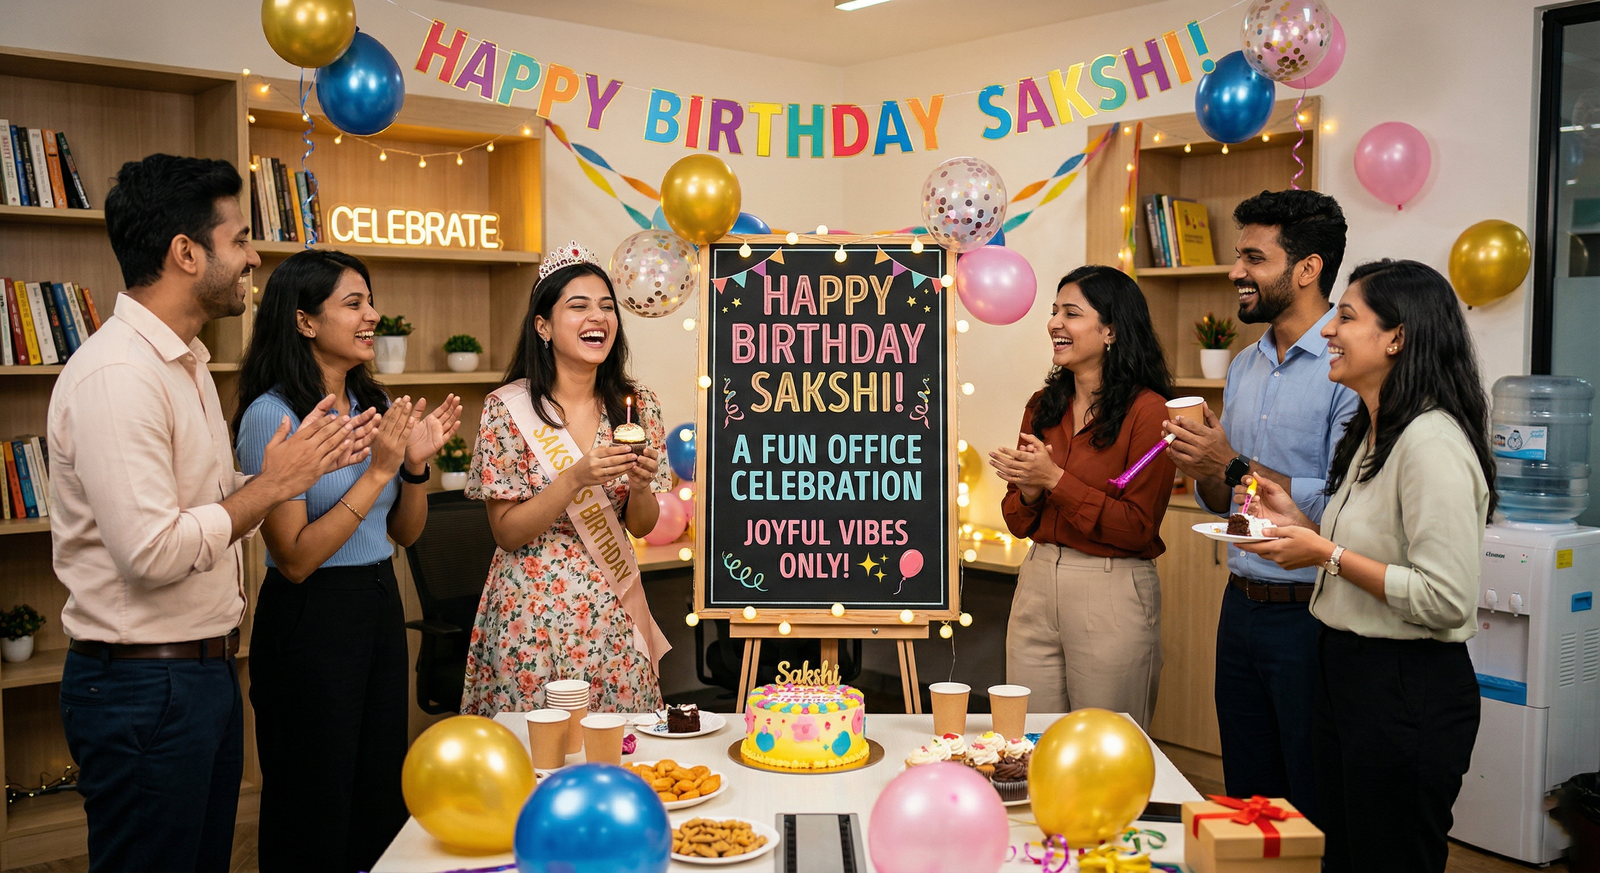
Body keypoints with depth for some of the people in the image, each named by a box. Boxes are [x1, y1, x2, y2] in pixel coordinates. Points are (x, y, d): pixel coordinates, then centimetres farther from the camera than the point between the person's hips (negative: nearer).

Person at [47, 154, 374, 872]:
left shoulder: (187, 362, 13)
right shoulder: (114, 375, -20)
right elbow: (151, 551, -27)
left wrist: (306, 465, 5)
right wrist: (272, 485, -17)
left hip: (207, 670, 10)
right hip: (144, 685, -10)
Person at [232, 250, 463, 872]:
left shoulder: (371, 405, 6)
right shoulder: (272, 414, -16)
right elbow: (295, 559, -20)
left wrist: (417, 464, -6)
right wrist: (377, 471, -21)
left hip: (380, 607, 7)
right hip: (312, 619, -7)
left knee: (382, 798, 18)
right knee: (317, 817, 8)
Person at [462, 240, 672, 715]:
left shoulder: (636, 405, 1)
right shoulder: (508, 408, -9)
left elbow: (641, 525, 7)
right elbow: (507, 533, -9)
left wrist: (640, 484, -14)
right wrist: (575, 479, -21)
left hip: (613, 612, 3)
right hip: (534, 614, -3)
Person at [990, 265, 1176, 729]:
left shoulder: (1147, 411, -10)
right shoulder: (1043, 406, 8)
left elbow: (1138, 529, -14)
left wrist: (1055, 480, -16)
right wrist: (1029, 491, -10)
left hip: (1112, 593, -6)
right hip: (1036, 584, 6)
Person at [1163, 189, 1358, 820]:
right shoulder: (1244, 366, 12)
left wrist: (1234, 467, -17)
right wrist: (1201, 464, -4)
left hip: (1310, 618, -8)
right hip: (1241, 608, 8)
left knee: (1318, 812, 6)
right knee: (1248, 800, 18)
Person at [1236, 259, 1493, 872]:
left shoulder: (1432, 444, -21)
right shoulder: (1370, 434, 11)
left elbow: (1446, 601, -25)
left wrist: (1327, 554, -20)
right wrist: (1300, 524, 7)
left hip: (1408, 689, -10)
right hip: (1346, 670, 10)